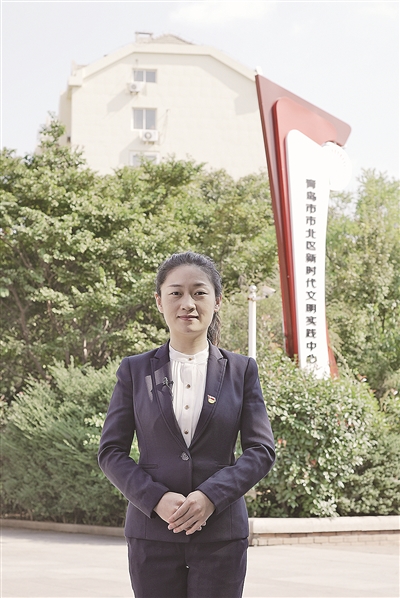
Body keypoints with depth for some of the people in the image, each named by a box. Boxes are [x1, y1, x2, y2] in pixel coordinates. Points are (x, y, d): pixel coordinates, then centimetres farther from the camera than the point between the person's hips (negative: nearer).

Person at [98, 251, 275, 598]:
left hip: (221, 533, 0)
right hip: (153, 530, 0)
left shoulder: (241, 371, 6)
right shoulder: (135, 371, 6)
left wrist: (211, 496, -14)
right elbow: (111, 451, 3)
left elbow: (262, 449, 1)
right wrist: (156, 499, -13)